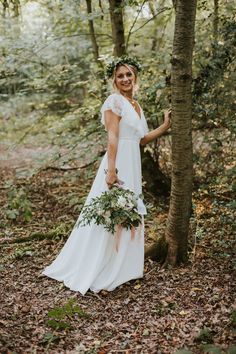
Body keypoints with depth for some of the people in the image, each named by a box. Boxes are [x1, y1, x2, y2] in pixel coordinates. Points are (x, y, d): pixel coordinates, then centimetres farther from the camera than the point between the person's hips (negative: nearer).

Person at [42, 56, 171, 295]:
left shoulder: (136, 105, 17)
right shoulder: (115, 100, -9)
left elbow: (142, 139, 21)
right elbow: (112, 137, -18)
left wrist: (165, 126, 18)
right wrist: (111, 169, -25)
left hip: (133, 166, 9)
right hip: (118, 164, -9)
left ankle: (120, 268, 29)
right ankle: (92, 274, 6)